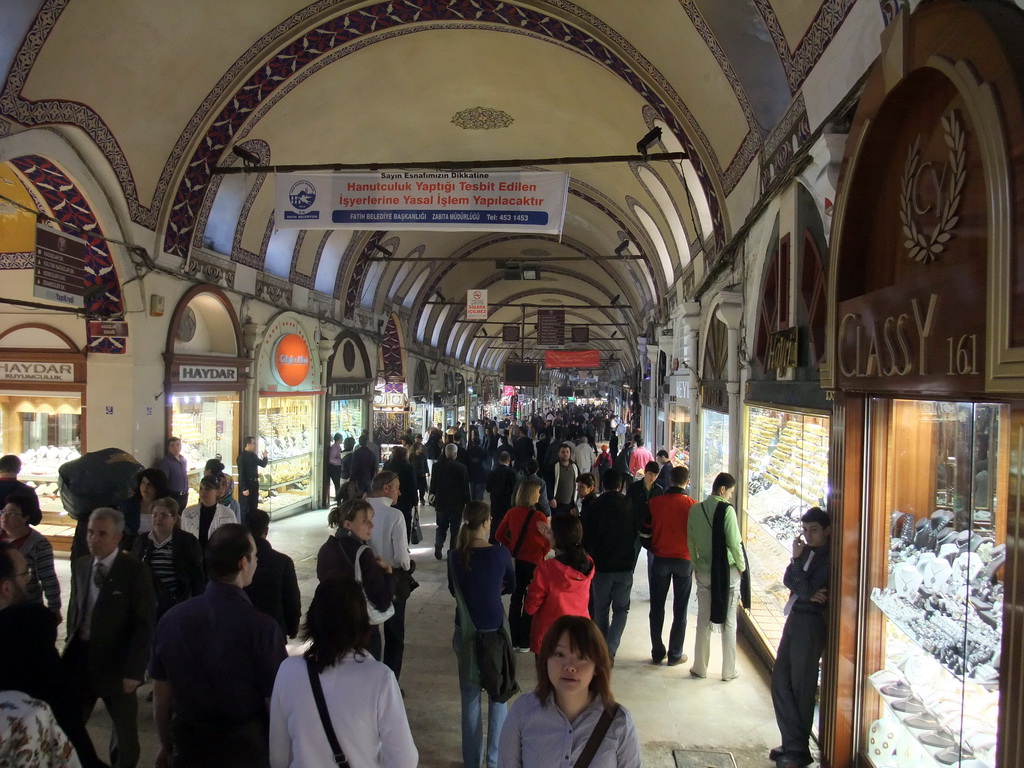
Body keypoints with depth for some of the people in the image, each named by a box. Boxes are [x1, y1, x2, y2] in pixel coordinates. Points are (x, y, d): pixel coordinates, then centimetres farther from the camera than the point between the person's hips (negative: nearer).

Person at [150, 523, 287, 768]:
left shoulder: (172, 619, -11)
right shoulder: (262, 627, -24)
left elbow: (161, 692, -1)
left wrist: (166, 746, 15)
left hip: (189, 744, 3)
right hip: (245, 746, -3)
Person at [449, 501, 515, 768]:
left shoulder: (455, 556, -7)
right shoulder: (500, 553, -13)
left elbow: (454, 590, 7)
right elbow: (511, 586, 4)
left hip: (466, 631, 2)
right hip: (495, 630, -2)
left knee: (470, 696, 13)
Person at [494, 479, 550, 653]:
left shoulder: (512, 513, -3)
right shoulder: (539, 516, -18)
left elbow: (499, 535, 4)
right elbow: (548, 542, -9)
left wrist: (511, 549, 9)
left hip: (515, 561, 5)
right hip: (533, 563, -4)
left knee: (515, 599, 15)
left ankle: (514, 640, 23)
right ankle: (525, 642, 16)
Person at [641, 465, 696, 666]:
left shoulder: (654, 502, -5)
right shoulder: (691, 505, -12)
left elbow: (645, 532, 0)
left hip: (660, 559, 2)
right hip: (684, 560, -1)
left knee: (657, 608, 13)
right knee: (680, 610, 10)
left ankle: (657, 653, 19)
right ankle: (675, 655, 16)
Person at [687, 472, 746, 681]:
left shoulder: (695, 509, 0)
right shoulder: (727, 510, -15)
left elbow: (690, 542, 6)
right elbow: (734, 543, -14)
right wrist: (742, 566, 1)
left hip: (703, 572, 4)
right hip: (728, 572, -4)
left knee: (703, 620, 13)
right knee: (729, 622, 8)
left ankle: (700, 667, 20)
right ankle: (729, 671, 17)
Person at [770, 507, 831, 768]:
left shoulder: (828, 558, -13)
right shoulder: (807, 551, 10)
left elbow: (806, 590, -19)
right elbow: (788, 580, 3)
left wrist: (797, 559, -18)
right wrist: (807, 593, -15)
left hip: (811, 622, -8)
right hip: (795, 618, 8)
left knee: (801, 687, 1)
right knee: (780, 682, 10)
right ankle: (793, 744, 21)